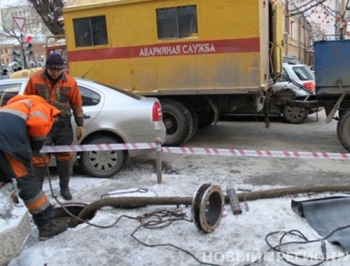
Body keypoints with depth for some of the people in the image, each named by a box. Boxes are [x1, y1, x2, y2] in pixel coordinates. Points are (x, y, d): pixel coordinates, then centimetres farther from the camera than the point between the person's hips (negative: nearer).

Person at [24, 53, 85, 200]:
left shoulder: (70, 82, -4)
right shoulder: (35, 80, -6)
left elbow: (77, 104, 3)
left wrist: (80, 125, 5)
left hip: (63, 126, 1)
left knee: (64, 157, 11)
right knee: (39, 159, -1)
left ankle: (64, 187, 27)